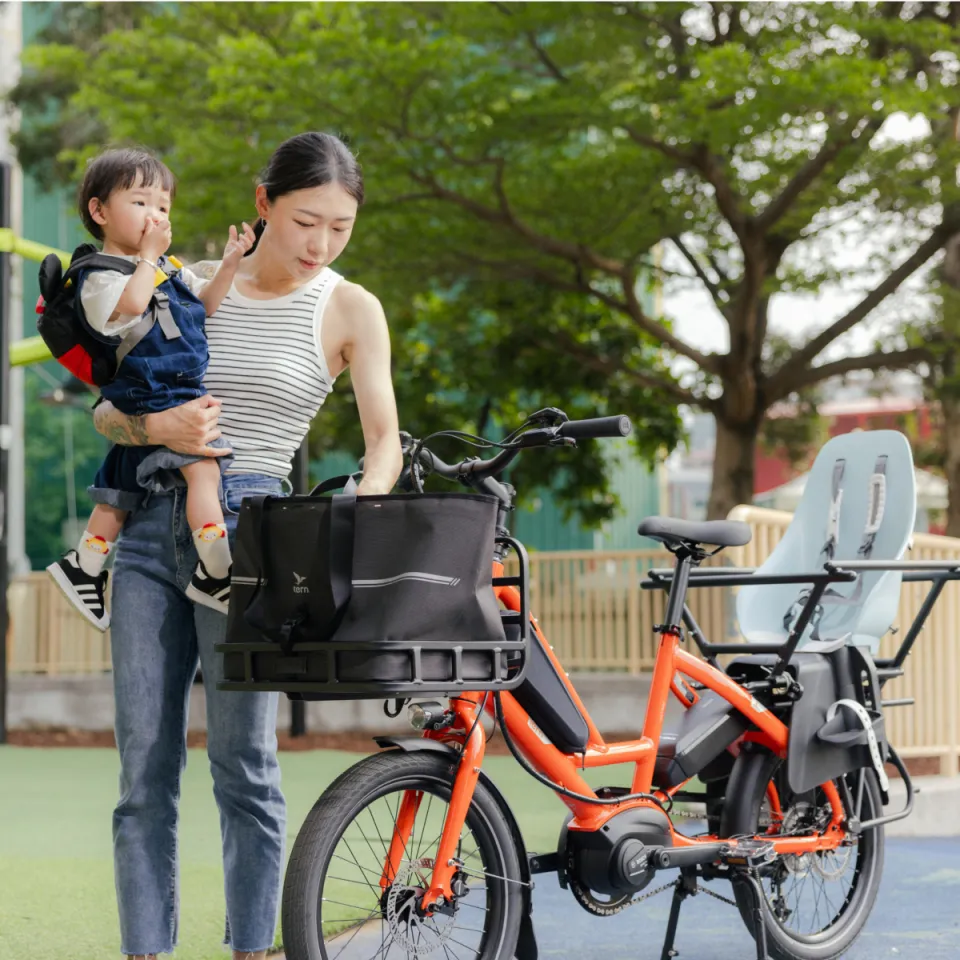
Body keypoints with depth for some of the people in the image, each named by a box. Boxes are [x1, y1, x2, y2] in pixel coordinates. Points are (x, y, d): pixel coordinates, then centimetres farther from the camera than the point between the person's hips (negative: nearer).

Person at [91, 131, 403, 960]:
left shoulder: (349, 310, 5)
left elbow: (385, 438, -2)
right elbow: (107, 411, 12)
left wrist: (363, 504, -23)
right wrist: (157, 426, -10)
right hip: (152, 525, 3)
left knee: (243, 763, -5)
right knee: (144, 767, 0)